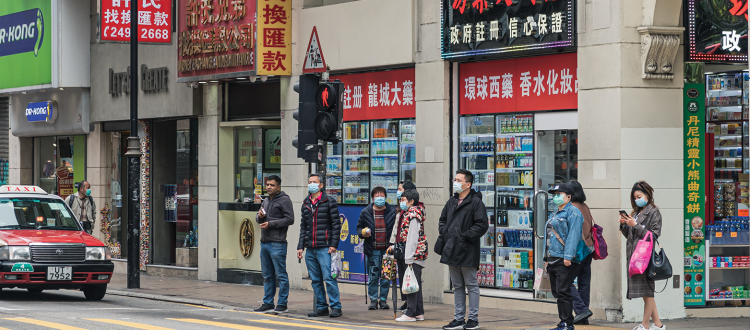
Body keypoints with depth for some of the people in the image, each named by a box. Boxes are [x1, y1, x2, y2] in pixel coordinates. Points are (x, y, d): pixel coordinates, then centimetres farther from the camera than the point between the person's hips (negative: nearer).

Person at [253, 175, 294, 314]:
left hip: (277, 243, -8)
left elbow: (290, 219, -13)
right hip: (264, 243, 8)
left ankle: (282, 304, -2)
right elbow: (258, 219, 25)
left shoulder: (284, 200, -6)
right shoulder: (266, 201, 19)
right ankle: (268, 304, 16)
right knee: (267, 275, 11)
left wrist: (270, 224, -15)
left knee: (281, 275, -5)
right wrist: (260, 216, 1)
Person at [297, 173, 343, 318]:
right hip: (310, 249, 6)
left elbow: (336, 224, -3)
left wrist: (333, 245, -11)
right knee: (315, 280, 7)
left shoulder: (329, 201, 0)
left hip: (324, 248, -6)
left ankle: (336, 307, -6)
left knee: (329, 278, -10)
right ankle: (321, 307, 13)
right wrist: (300, 246, 11)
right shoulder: (305, 204, 16)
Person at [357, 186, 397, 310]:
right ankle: (373, 300, 11)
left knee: (386, 277, 4)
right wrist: (362, 233, -9)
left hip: (387, 250, 0)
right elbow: (359, 227, 14)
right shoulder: (365, 212, 4)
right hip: (372, 250, 0)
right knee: (373, 276, 2)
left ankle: (383, 299, 15)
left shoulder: (392, 212, 2)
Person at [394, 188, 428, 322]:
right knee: (416, 283, 12)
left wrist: (409, 258, -20)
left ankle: (410, 313, -7)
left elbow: (412, 237, -18)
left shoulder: (413, 214, -14)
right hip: (418, 254, 10)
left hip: (414, 253, -10)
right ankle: (419, 312, 15)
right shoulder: (417, 212, 16)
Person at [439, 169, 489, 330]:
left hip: (467, 252, -8)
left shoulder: (476, 202, -9)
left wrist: (465, 236, -16)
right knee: (457, 286, 13)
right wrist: (444, 232, 7)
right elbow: (443, 219, 26)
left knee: (471, 285, 0)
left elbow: (482, 225, -15)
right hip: (451, 251, 8)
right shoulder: (451, 202, 14)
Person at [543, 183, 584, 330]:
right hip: (553, 260, 10)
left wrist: (568, 256, -24)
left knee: (563, 292, -11)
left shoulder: (573, 212, -7)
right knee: (557, 293, 9)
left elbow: (573, 235, -17)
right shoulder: (555, 214, 23)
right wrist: (547, 259, 21)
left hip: (565, 260, -10)